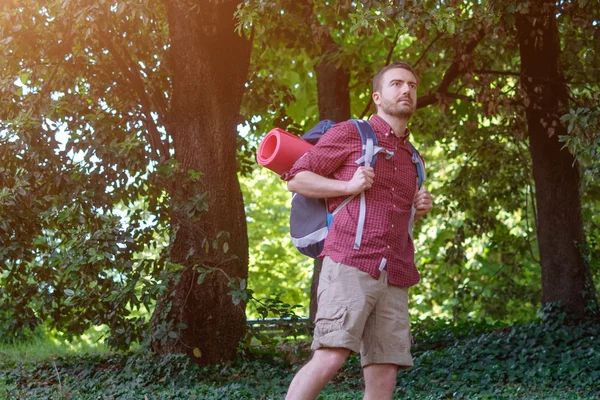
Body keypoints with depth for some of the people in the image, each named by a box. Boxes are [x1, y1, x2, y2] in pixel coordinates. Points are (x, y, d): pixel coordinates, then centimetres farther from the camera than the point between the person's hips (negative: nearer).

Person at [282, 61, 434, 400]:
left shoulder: (413, 159, 26)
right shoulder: (350, 134, 8)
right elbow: (296, 179, 7)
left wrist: (420, 208, 16)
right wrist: (348, 186, -7)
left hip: (394, 279, 6)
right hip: (350, 265, -6)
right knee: (330, 358, -22)